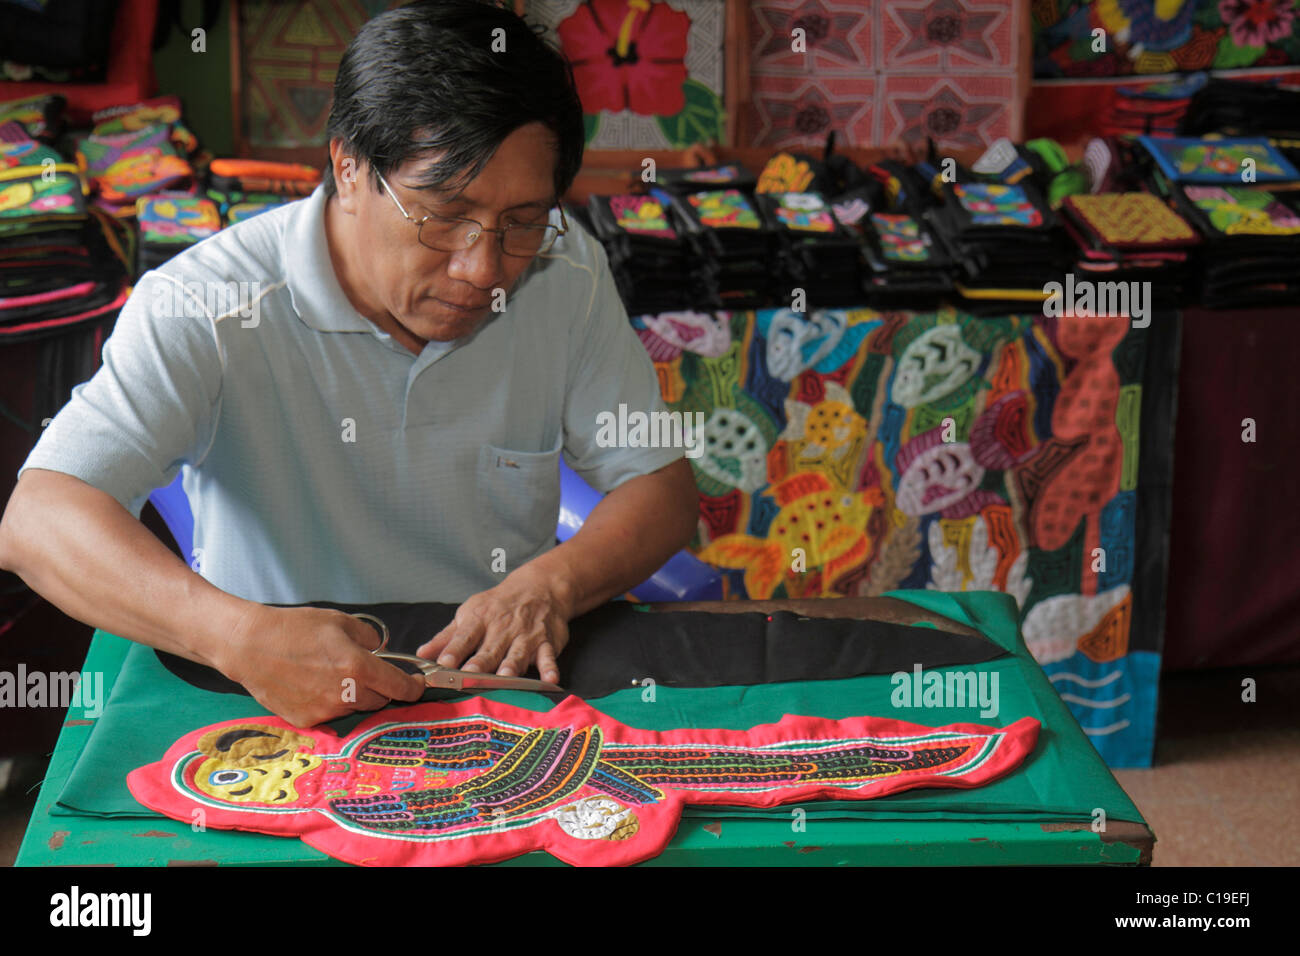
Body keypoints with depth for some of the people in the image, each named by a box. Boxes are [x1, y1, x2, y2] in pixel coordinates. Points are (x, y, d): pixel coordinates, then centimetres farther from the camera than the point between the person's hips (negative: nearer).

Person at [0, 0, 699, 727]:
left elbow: (663, 486, 2)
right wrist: (239, 635, -42)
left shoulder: (565, 273, -4)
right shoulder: (207, 307, -17)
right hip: (271, 716, -2)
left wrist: (550, 585, -19)